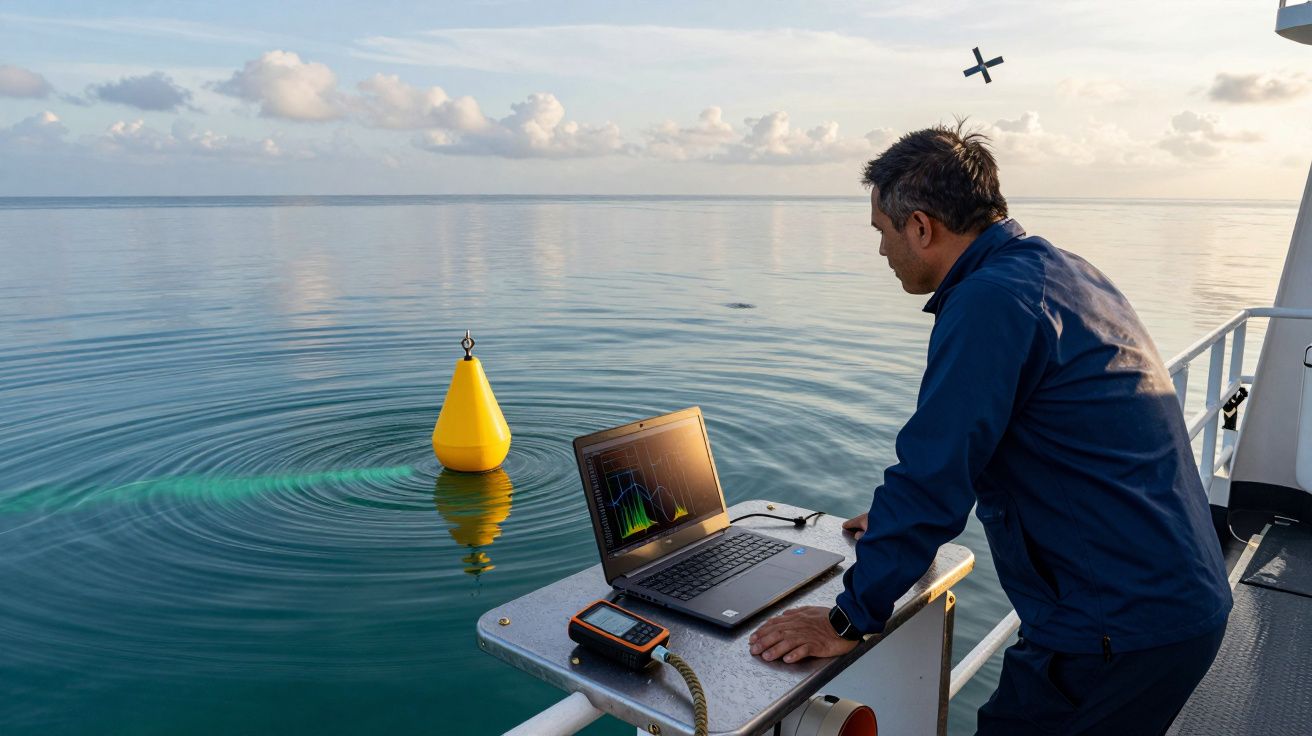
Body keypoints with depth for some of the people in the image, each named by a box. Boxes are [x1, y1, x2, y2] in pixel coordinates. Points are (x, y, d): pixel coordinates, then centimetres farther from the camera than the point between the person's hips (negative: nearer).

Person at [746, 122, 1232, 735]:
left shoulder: (990, 302, -21)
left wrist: (850, 620, -12)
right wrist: (905, 518, 26)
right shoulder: (1063, 270, 11)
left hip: (1117, 632, -10)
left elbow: (933, 473, -22)